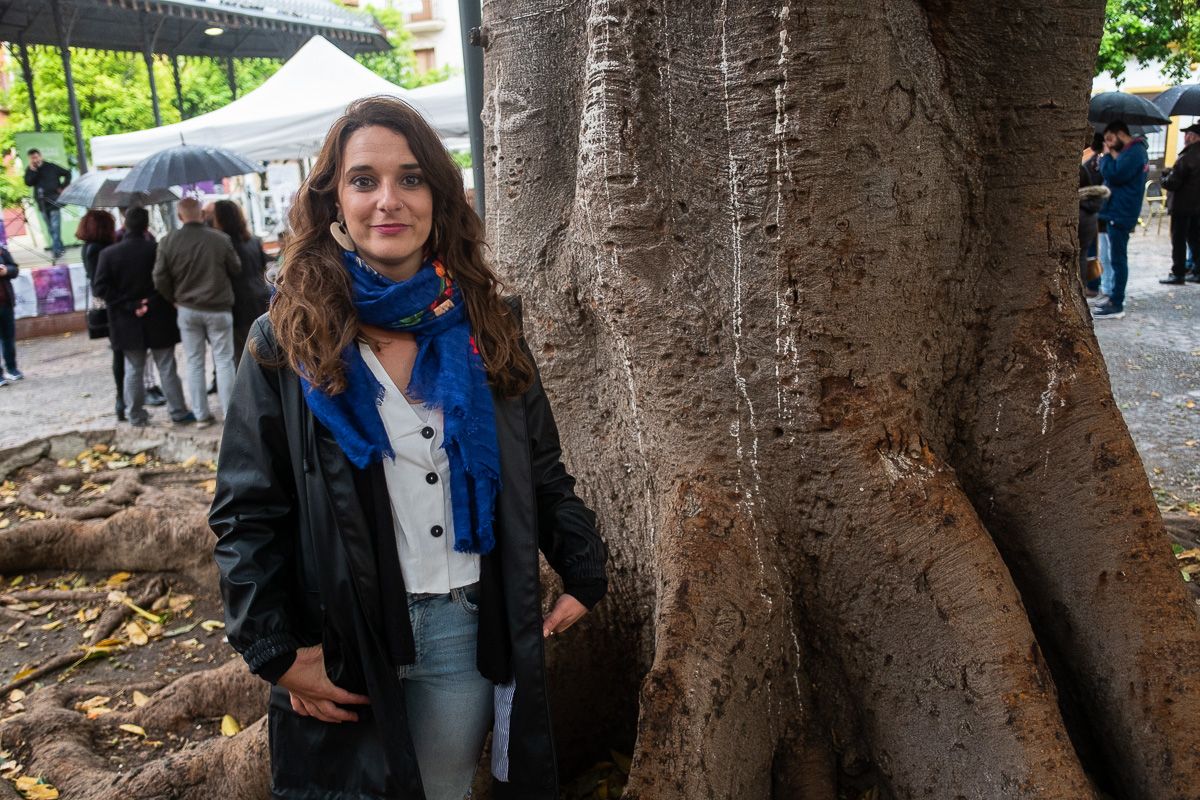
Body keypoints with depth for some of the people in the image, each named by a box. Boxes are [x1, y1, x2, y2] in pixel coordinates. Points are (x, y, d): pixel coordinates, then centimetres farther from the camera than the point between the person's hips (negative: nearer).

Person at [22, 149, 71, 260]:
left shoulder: (51, 167, 0)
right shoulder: (30, 170, 9)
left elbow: (67, 174, 6)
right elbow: (28, 182, -6)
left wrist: (63, 187, -1)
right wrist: (33, 170, -14)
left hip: (54, 201, -5)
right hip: (42, 203, 5)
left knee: (55, 227, -13)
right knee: (50, 229, 9)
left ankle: (56, 250, -15)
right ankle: (60, 248, 19)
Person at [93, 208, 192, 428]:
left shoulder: (108, 253, -5)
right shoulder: (157, 249, -10)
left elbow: (101, 287, -8)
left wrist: (130, 305, -9)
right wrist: (152, 303, -8)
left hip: (127, 323, 2)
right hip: (159, 320, -1)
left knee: (133, 370, 11)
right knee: (167, 368, 6)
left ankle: (137, 416, 15)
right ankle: (178, 412, 9)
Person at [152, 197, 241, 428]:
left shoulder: (168, 241, -5)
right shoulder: (219, 239, -13)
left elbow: (160, 278, -2)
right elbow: (236, 269, -1)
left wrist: (174, 298, 14)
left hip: (187, 309, 3)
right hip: (218, 308, -2)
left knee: (194, 362, 11)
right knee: (224, 361, 5)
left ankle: (201, 415, 14)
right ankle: (230, 413, 6)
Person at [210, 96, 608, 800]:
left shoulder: (484, 325, 1)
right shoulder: (290, 341, -6)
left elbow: (541, 471, 7)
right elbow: (247, 512, -6)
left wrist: (585, 574, 3)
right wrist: (278, 652, -10)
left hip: (468, 634, 2)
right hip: (343, 638, -1)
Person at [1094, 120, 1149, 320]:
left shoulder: (1133, 152, -15)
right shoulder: (1133, 151, 17)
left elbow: (1113, 175, -22)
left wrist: (1106, 156, -10)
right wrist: (1111, 157, 5)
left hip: (1121, 213, -11)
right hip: (1119, 211, 11)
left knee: (1117, 259, -8)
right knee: (1116, 258, 16)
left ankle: (1116, 305, -6)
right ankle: (1115, 296, 23)